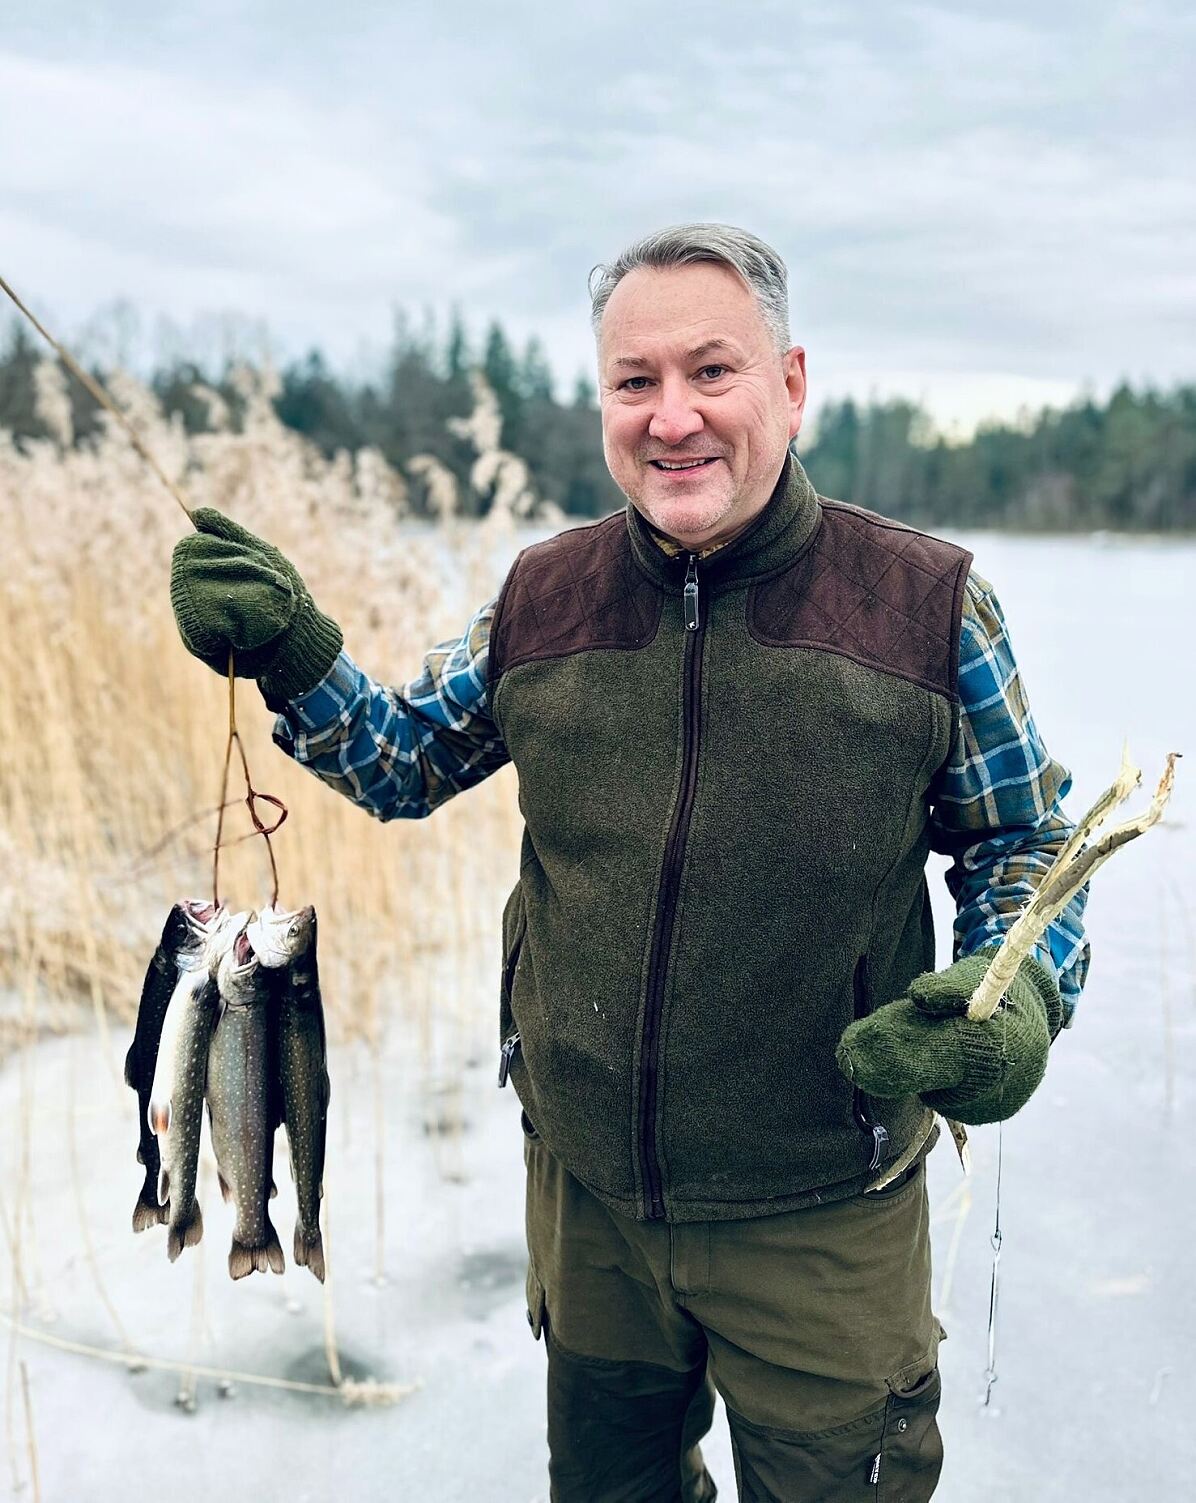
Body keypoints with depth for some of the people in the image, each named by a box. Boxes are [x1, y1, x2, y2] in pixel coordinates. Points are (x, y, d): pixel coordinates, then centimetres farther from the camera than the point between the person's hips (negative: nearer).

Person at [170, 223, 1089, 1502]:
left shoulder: (926, 606, -12)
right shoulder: (542, 601, -4)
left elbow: (1027, 841, 0)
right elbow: (402, 764, 8)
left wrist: (1015, 994, -19)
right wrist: (288, 653, -8)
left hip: (819, 1220, -3)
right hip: (584, 1196, 3)